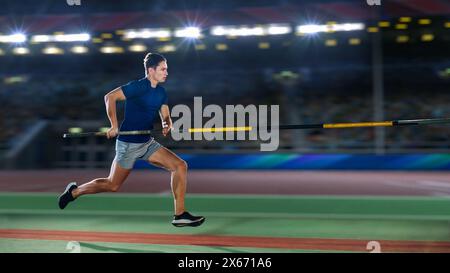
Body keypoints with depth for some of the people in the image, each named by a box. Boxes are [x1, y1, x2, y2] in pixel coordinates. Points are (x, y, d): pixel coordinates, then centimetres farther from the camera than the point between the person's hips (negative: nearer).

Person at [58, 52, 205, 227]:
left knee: (180, 166, -8)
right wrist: (114, 126, -23)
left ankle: (180, 215, -6)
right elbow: (110, 97, -19)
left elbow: (165, 116, 11)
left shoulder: (161, 92, 8)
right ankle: (74, 191, 28)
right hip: (128, 144, -7)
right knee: (113, 185, 3)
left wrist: (167, 125, -13)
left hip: (147, 143, 7)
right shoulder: (138, 87, -16)